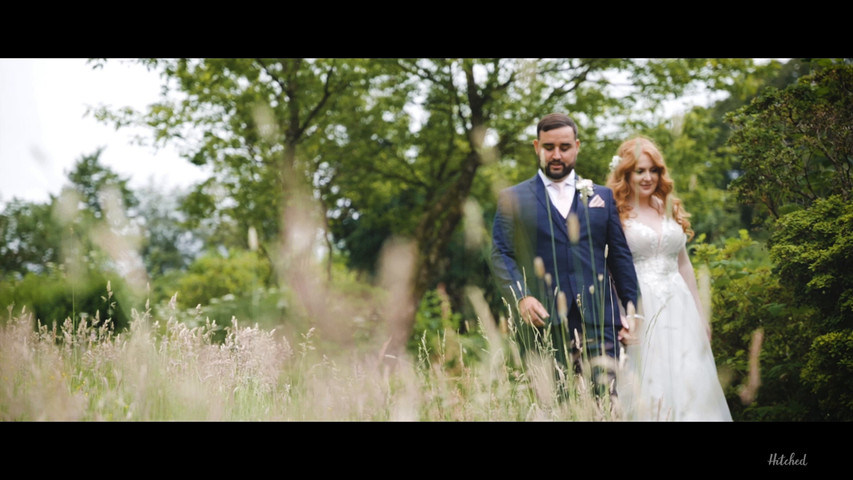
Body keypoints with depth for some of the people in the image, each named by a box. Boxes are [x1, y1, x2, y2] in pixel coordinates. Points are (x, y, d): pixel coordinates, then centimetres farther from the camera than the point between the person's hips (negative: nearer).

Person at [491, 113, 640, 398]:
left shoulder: (602, 197, 17)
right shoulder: (513, 199, 10)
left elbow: (620, 257, 15)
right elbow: (501, 255, 2)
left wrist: (633, 310, 8)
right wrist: (520, 297, -15)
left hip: (598, 322, 1)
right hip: (543, 324, -1)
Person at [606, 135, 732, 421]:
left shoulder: (670, 208, 13)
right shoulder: (617, 213, -3)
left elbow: (683, 264, 18)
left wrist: (699, 313, 16)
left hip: (678, 305, 5)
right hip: (639, 308, -5)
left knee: (690, 385, 2)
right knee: (647, 384, -4)